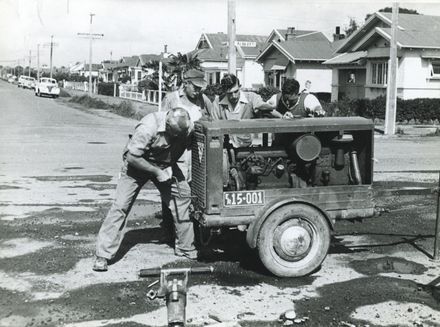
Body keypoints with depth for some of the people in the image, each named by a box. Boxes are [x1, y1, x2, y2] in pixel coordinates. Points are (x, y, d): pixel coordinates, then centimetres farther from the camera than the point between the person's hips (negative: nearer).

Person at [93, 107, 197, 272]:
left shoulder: (187, 127, -20)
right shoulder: (148, 127, -35)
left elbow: (183, 147, -1)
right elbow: (132, 157, -29)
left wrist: (170, 167, -16)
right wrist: (157, 172, -27)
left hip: (166, 165, 5)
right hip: (137, 164, -5)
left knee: (183, 195, -5)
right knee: (121, 205, -12)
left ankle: (186, 248, 9)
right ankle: (102, 255, -7)